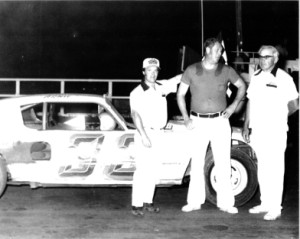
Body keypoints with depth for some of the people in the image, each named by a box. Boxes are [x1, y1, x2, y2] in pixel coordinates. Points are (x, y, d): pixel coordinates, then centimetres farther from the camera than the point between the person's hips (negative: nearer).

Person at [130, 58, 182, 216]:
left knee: (152, 169, 8)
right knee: (142, 169, -8)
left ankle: (148, 202, 16)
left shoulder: (162, 87, 9)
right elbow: (135, 114, -14)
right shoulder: (137, 93, -7)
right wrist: (143, 136, -21)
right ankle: (136, 205, -4)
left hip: (158, 133, 6)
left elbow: (179, 78, 14)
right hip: (144, 133, -6)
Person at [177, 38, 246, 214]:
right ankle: (195, 202, 14)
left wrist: (234, 105, 2)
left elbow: (242, 86, 15)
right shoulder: (191, 71, -1)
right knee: (197, 163, 5)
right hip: (198, 123, 0)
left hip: (220, 121, 0)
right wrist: (186, 119, -3)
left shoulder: (226, 71, 2)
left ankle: (226, 202, 8)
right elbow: (180, 95, 5)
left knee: (223, 164, 1)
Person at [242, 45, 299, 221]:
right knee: (262, 168, 12)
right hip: (257, 130, 6)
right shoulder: (256, 77, 12)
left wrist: (279, 117, 8)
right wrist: (246, 126, 13)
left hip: (275, 132, -6)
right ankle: (265, 203, 23)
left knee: (275, 170, -3)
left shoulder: (284, 78, -7)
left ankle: (275, 208, 3)